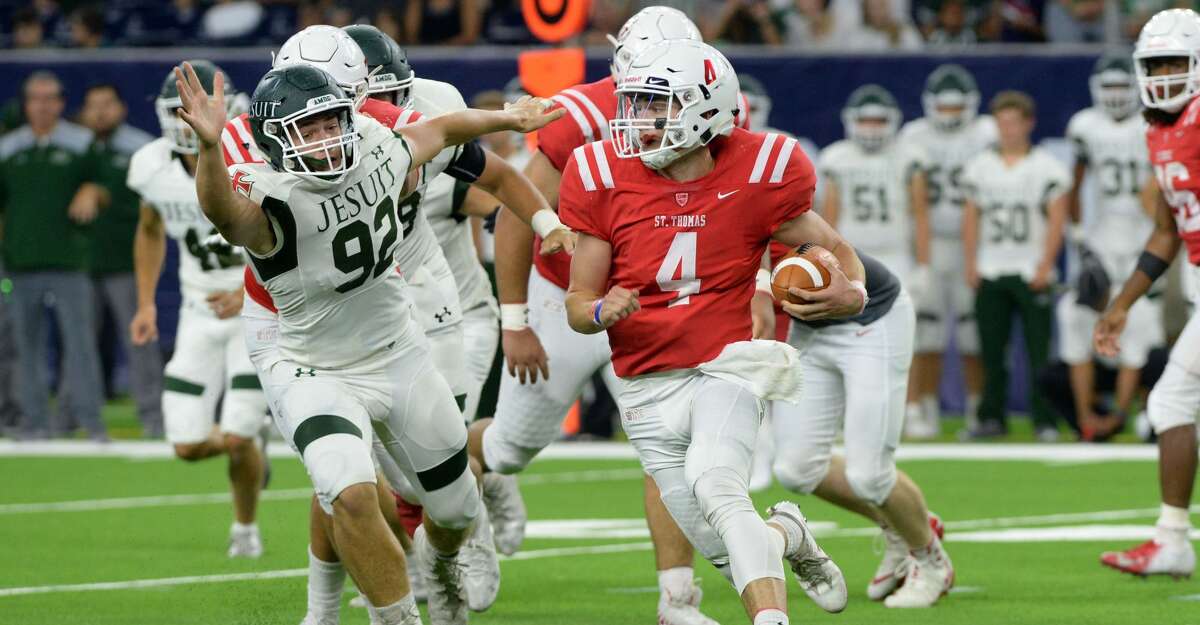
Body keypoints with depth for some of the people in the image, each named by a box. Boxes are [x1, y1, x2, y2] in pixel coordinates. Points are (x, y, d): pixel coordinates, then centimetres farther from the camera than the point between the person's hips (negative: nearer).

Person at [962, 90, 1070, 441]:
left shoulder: (1047, 168, 1)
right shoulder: (979, 168, 11)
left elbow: (1056, 220, -2)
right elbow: (971, 219, 13)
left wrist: (1045, 265, -10)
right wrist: (970, 264, 6)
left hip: (1031, 273, -3)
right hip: (991, 273, 3)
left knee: (1039, 352, -5)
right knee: (991, 352, 4)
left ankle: (1045, 421, -3)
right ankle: (992, 418, 11)